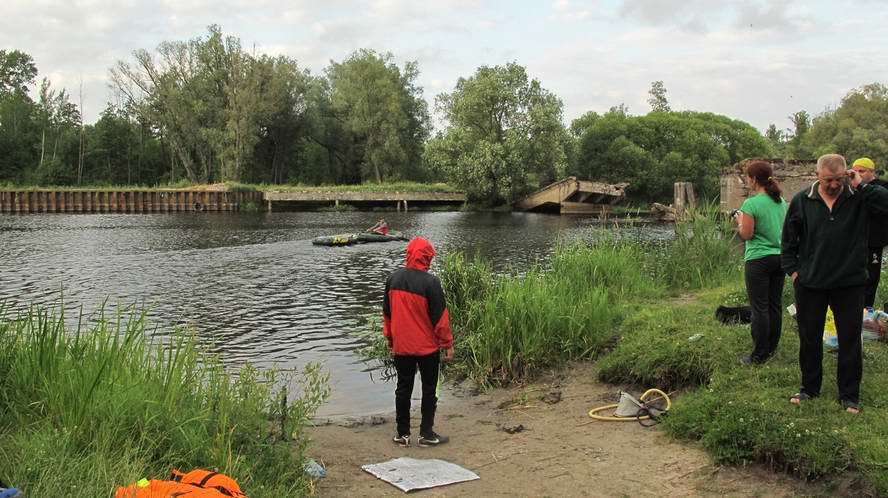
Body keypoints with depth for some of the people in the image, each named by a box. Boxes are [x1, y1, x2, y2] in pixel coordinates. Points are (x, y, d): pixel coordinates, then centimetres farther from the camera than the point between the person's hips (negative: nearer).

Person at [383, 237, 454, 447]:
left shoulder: (393, 278, 0)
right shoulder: (430, 282, -16)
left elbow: (387, 312, 9)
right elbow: (440, 316, -13)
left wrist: (389, 338, 20)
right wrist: (448, 344, -4)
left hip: (401, 346, 4)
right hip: (427, 346, -4)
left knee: (403, 388, 12)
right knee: (429, 389, 8)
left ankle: (402, 433, 16)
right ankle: (426, 433, 11)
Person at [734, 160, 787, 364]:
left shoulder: (751, 204, -16)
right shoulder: (781, 202, 6)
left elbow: (746, 235, -14)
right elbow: (784, 229, 16)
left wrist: (740, 220, 3)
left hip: (759, 259, -7)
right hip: (780, 257, 7)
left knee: (760, 308, -2)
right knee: (775, 304, 14)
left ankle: (759, 355, 3)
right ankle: (772, 348, 25)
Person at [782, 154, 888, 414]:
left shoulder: (860, 199, -6)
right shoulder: (802, 201, -2)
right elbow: (788, 240, 6)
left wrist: (861, 186, -20)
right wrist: (793, 271, 1)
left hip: (850, 284, -1)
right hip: (809, 284, 1)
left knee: (850, 341, 8)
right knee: (809, 339, 13)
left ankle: (849, 395, 22)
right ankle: (809, 387, 30)